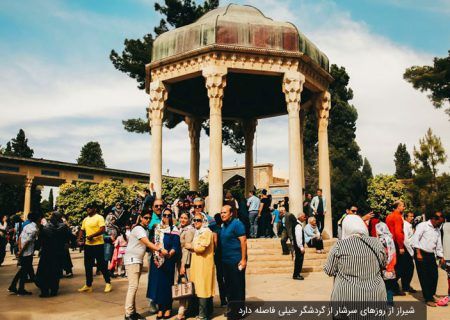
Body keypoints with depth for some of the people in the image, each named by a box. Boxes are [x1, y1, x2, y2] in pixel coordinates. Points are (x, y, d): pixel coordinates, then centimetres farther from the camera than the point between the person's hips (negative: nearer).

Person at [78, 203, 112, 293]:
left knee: (102, 265, -1)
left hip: (98, 245, -7)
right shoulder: (85, 219, 14)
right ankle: (88, 285, 22)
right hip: (88, 245, 7)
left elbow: (102, 230, -18)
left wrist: (92, 236, -22)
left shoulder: (99, 218, -8)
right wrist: (79, 239, 3)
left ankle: (108, 283, 10)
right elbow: (82, 230, 20)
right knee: (88, 266, 11)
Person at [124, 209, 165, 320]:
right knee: (133, 286, -12)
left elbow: (148, 245, 8)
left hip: (138, 260, 9)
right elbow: (147, 243, -27)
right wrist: (160, 249, -36)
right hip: (132, 260, -9)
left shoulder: (145, 230, 15)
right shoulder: (138, 229, -15)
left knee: (134, 286, 11)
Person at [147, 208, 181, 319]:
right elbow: (153, 244, 13)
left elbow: (175, 247, -7)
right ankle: (160, 308, 13)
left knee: (166, 284, -1)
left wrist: (169, 254, -24)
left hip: (168, 261, -4)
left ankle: (168, 308, 11)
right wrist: (155, 258, 2)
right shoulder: (157, 229, 11)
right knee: (157, 283, 3)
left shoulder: (174, 230, -1)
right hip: (156, 260, 4)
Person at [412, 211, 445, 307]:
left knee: (434, 276, 6)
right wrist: (418, 253, -18)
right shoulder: (423, 226, -6)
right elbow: (415, 239, -13)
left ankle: (431, 295, 25)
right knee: (424, 277, -3)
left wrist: (441, 257, 14)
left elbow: (439, 245, 21)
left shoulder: (438, 230, 17)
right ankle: (428, 299, 5)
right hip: (421, 254, -7)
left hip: (431, 255, 7)